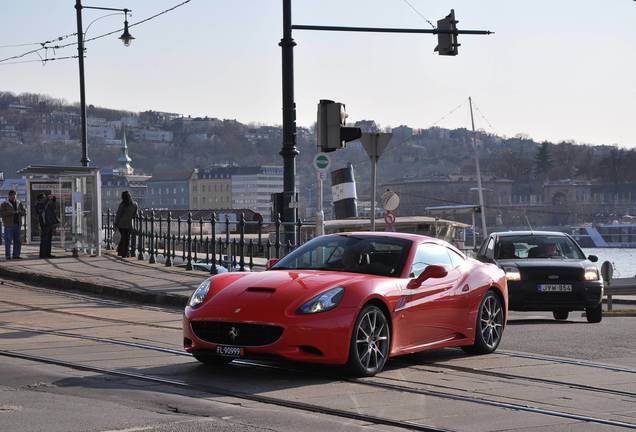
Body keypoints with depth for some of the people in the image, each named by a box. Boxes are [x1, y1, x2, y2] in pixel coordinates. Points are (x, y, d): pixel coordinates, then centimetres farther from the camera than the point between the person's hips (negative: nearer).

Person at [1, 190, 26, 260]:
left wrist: (19, 212, -10)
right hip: (8, 225, -5)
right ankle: (8, 255, -2)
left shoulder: (19, 203, 14)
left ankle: (16, 255, 8)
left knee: (18, 241, 3)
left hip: (17, 224, 5)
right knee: (8, 241, -6)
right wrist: (11, 212, -20)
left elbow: (24, 212, 11)